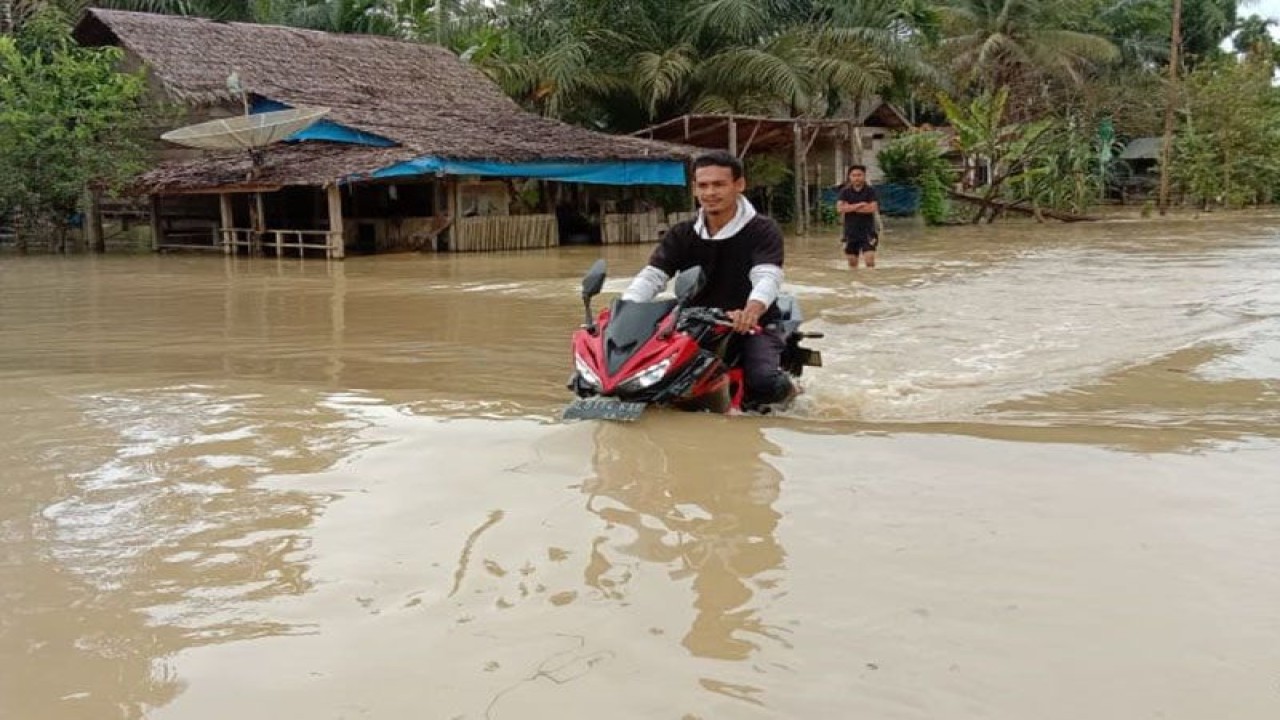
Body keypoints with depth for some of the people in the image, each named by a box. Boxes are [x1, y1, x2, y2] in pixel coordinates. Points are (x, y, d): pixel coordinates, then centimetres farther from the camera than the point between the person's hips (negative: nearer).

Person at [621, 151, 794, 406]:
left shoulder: (762, 230, -7)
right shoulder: (682, 235, 6)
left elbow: (767, 277, -24)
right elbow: (651, 277, -5)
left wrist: (752, 311, -49)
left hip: (753, 327, -4)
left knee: (765, 384, -31)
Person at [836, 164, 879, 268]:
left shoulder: (870, 191, -3)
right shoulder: (845, 192, 2)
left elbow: (873, 208, -17)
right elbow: (840, 208, -13)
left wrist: (850, 208, -13)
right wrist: (859, 205, -16)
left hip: (867, 232, -3)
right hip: (851, 232, 3)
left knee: (870, 260, -15)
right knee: (852, 262, 11)